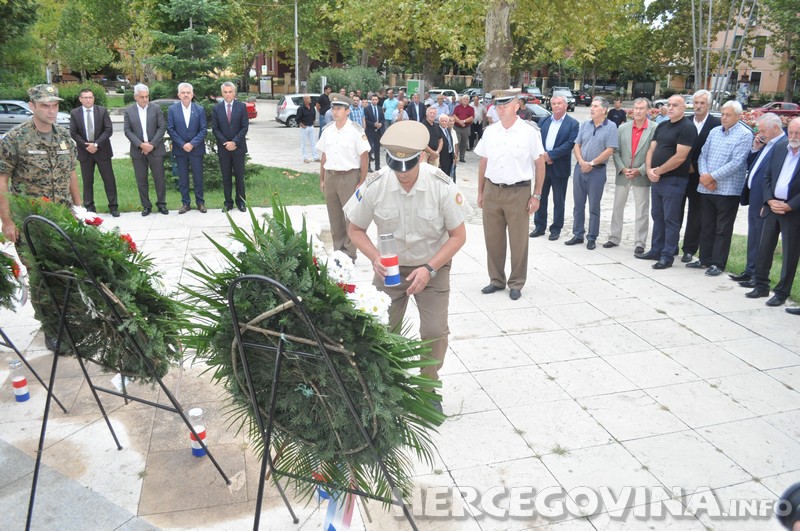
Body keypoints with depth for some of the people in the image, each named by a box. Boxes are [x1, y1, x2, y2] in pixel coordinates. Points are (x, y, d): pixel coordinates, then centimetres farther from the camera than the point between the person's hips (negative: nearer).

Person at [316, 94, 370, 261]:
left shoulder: (356, 130, -9)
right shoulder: (327, 130, 8)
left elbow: (364, 157, -10)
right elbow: (324, 156, 14)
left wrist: (362, 182, -13)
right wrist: (322, 180, 12)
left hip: (349, 177, -6)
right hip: (330, 177, 6)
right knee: (334, 217, 13)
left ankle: (349, 254, 9)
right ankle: (337, 251, 25)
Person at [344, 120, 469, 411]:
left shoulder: (442, 186, -22)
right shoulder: (374, 186, -20)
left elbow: (458, 236, -12)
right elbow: (355, 229, -5)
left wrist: (429, 269, -22)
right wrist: (375, 259, -22)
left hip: (433, 267, -1)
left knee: (435, 331, -8)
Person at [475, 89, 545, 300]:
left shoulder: (530, 132, -5)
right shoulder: (489, 132, 5)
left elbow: (540, 164, -3)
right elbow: (483, 163, 11)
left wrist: (537, 195, -5)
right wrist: (480, 192, 10)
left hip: (518, 192, -3)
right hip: (492, 191, 4)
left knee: (518, 241, 5)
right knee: (492, 239, 11)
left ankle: (516, 284, 21)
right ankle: (496, 280, 27)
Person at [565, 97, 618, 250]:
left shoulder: (611, 127, -6)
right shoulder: (585, 125, 8)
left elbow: (609, 150, -11)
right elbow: (576, 145, 6)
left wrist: (591, 164, -13)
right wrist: (582, 162, -9)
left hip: (597, 170, -4)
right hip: (580, 168, 5)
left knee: (594, 207, 3)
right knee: (578, 204, 10)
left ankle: (592, 238, 12)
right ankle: (578, 235, 20)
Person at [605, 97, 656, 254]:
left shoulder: (655, 129, -6)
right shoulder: (622, 128, 5)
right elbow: (616, 151, 4)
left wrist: (640, 170, -14)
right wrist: (622, 169, -8)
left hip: (642, 176, -3)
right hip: (622, 175, 3)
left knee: (642, 211, 3)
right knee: (617, 208, 11)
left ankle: (640, 243, 10)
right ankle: (614, 238, 23)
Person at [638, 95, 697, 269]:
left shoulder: (687, 128, -11)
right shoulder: (662, 126, 14)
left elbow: (680, 157, -18)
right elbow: (651, 149, 11)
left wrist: (658, 171, -12)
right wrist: (649, 169, -6)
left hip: (674, 180, -8)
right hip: (656, 178, 8)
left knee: (670, 219, -2)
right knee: (657, 216, 13)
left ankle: (667, 256, 3)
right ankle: (656, 250, 23)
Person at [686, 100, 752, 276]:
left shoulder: (744, 135, -6)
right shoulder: (714, 131, 12)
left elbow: (736, 162, -15)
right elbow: (703, 155, 9)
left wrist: (712, 177, -16)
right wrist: (704, 175, -9)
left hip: (728, 190, -5)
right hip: (706, 187, 6)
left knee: (723, 230, 2)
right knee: (706, 227, 12)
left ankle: (718, 264, 9)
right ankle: (705, 259, 23)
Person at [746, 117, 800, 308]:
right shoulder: (779, 147, 5)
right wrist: (769, 200, -3)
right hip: (772, 206, 5)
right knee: (765, 247, 9)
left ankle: (782, 292, 14)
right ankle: (761, 286, 21)